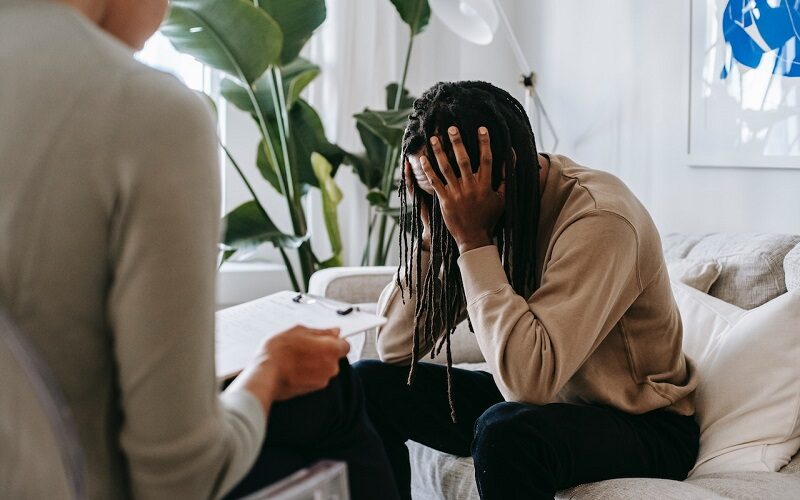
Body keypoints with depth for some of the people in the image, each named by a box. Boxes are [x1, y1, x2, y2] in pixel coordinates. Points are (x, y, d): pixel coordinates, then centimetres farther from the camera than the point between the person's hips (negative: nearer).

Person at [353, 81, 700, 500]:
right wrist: (431, 229, -19)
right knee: (369, 383, -5)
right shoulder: (473, 209, -6)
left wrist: (473, 240, -32)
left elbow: (528, 380, -36)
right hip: (543, 400, 7)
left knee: (505, 431, -36)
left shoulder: (599, 219, -27)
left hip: (642, 425, -7)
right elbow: (393, 348, -8)